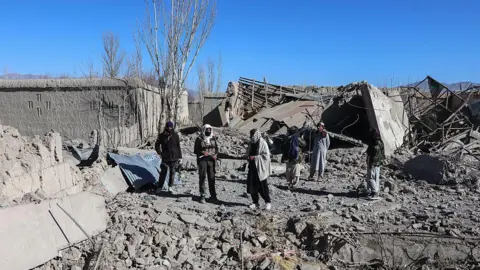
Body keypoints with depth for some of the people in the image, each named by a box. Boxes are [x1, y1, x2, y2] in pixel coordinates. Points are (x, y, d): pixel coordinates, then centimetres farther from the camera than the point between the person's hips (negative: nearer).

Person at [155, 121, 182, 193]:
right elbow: (157, 145, 14)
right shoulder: (161, 136, 2)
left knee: (172, 172, 5)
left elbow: (178, 147, 4)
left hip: (174, 157, 0)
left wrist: (179, 157, 3)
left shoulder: (175, 135, 1)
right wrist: (160, 153, 2)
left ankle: (170, 187, 15)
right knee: (163, 172, 2)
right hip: (165, 157, 0)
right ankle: (160, 187, 12)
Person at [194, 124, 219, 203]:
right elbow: (195, 150, 0)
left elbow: (216, 148, 16)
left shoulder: (213, 138, 10)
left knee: (211, 177, 7)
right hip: (202, 160, -3)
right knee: (202, 177, -4)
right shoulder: (199, 139, -2)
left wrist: (215, 154, -4)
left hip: (211, 160, 3)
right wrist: (202, 152, -19)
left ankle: (213, 195, 16)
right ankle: (202, 195, 2)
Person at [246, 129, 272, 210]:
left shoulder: (262, 143, -12)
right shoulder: (251, 143, 10)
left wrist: (255, 157, -19)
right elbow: (248, 153, 24)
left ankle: (268, 202, 18)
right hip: (252, 167, 7)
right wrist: (249, 157, 2)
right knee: (251, 185, 5)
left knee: (262, 186, 1)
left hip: (260, 168, -7)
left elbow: (266, 155, -17)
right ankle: (255, 202, 18)